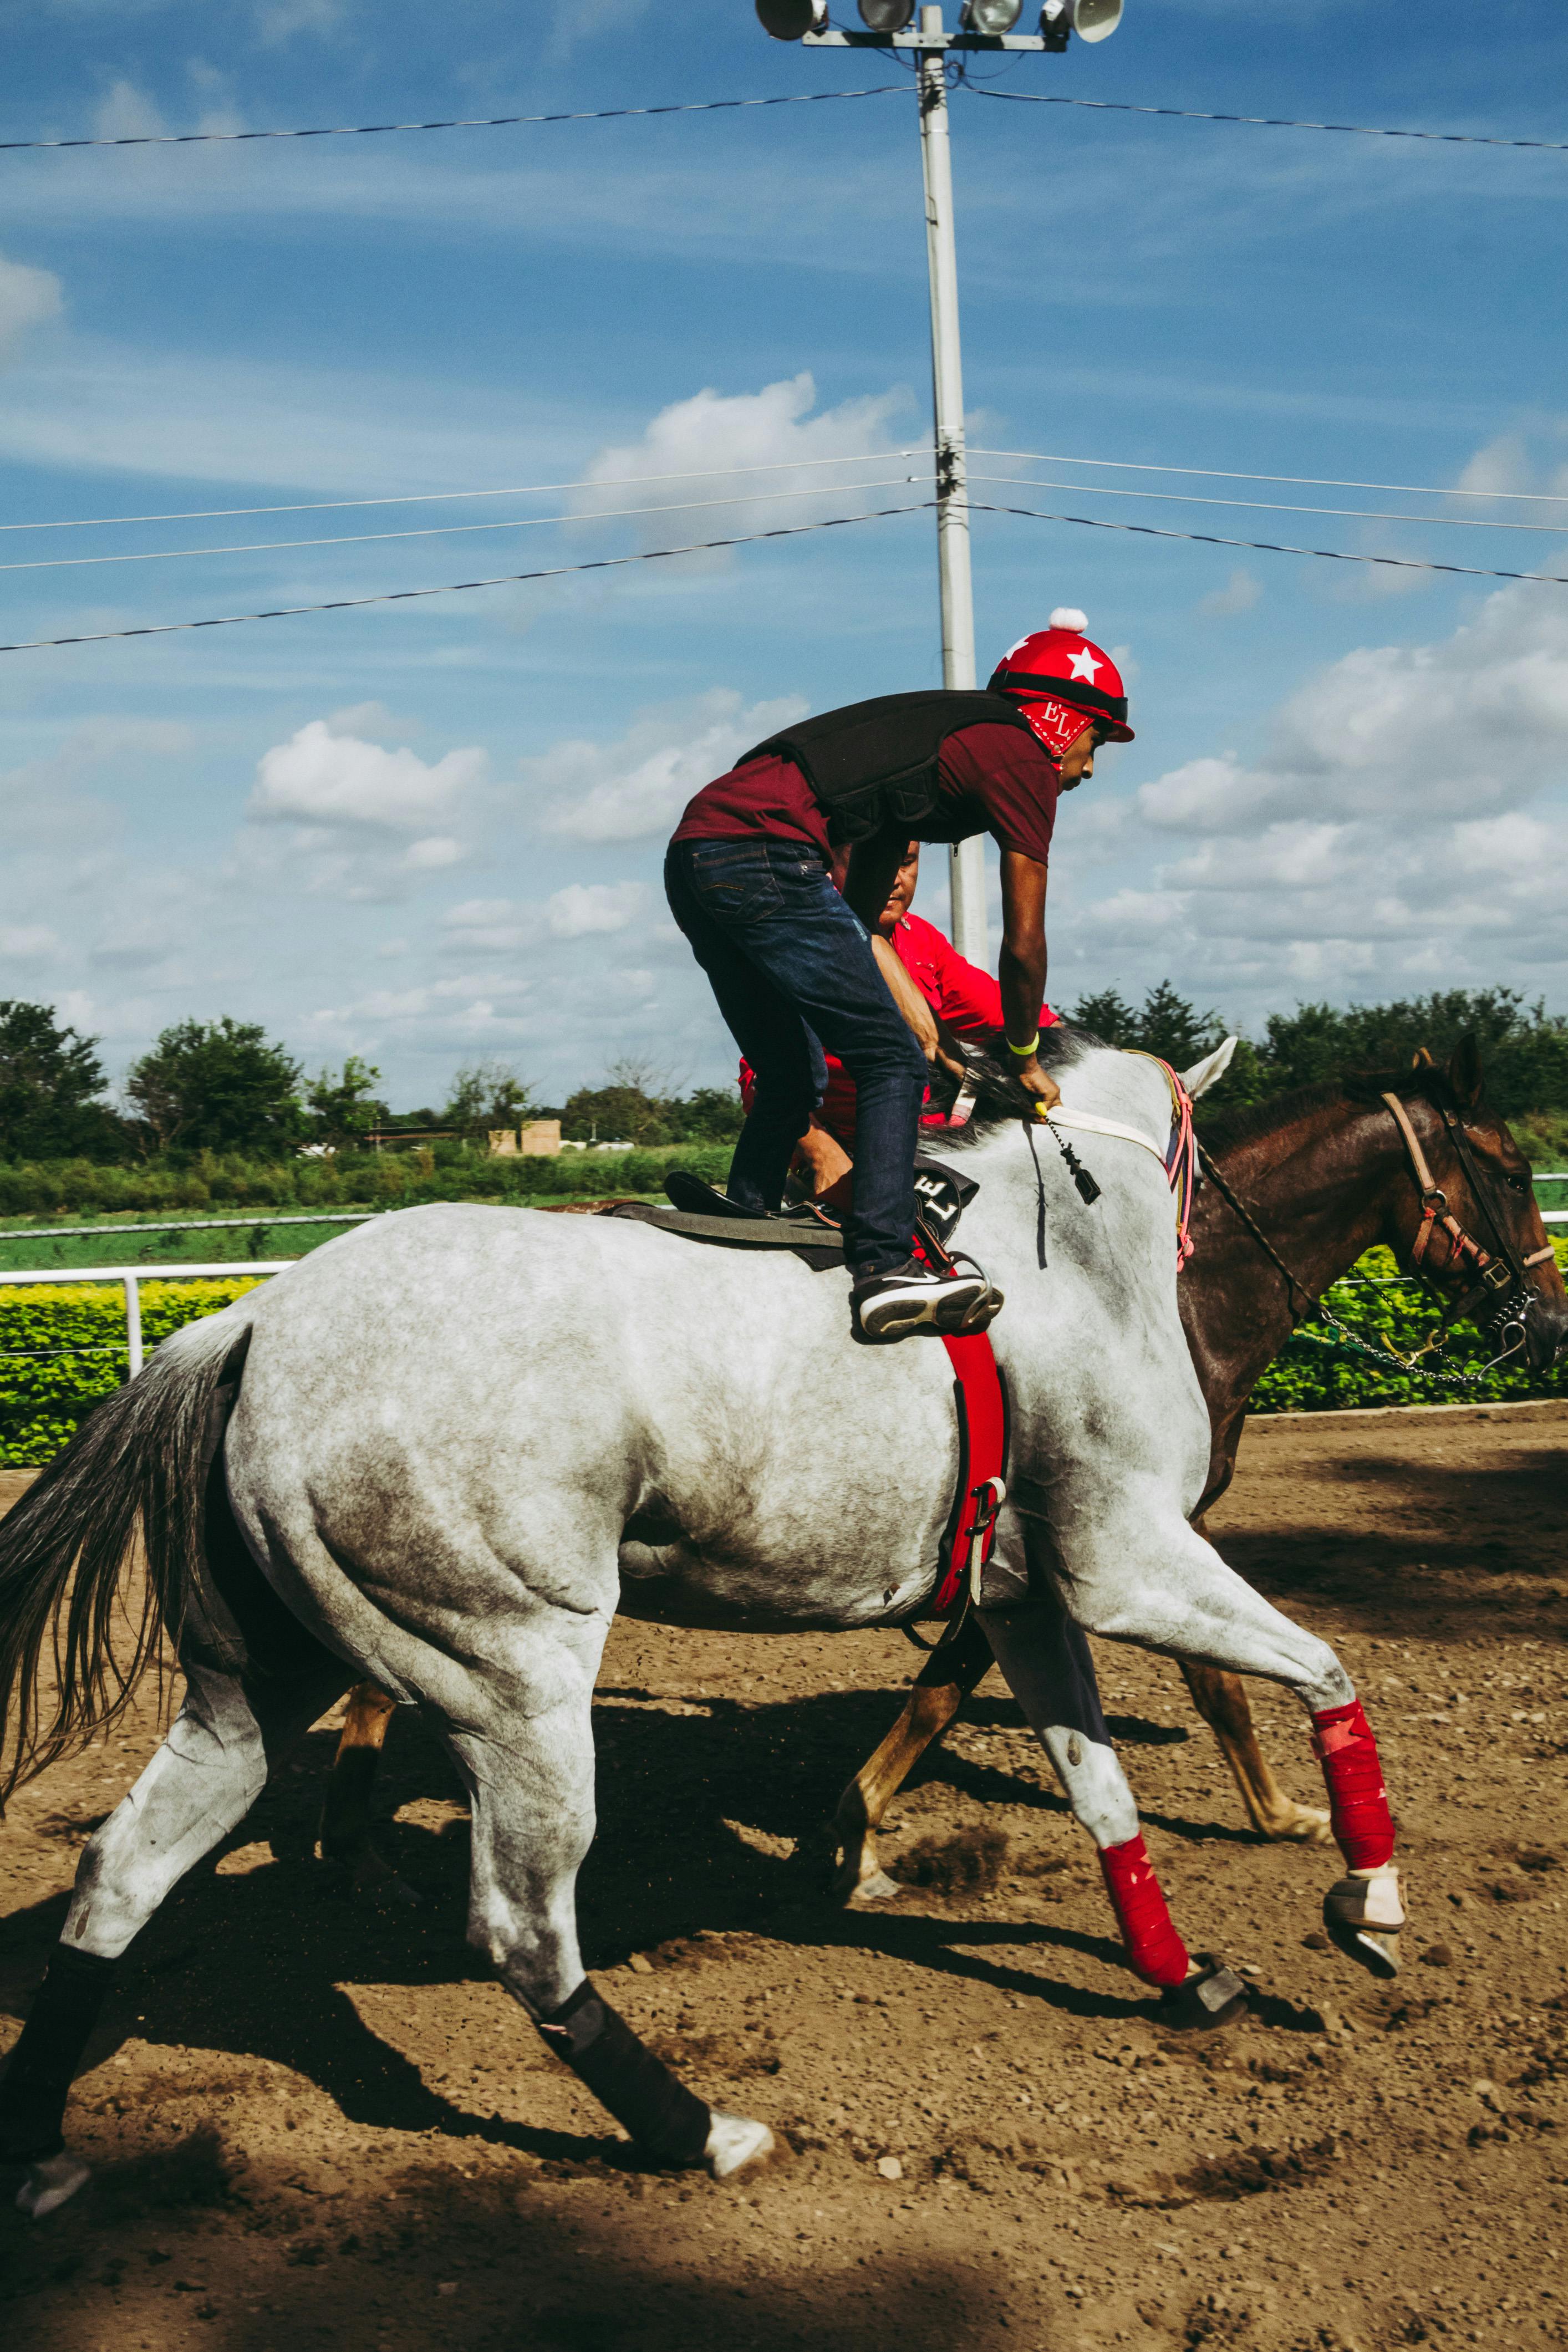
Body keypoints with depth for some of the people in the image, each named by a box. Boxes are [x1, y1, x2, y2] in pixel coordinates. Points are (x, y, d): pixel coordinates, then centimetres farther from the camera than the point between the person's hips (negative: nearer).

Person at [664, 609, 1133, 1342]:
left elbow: (861, 913, 35)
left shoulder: (943, 734, 30)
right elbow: (1023, 945, 4)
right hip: (764, 852, -9)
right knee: (894, 1063, -5)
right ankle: (885, 1266, -11)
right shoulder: (1023, 758, 4)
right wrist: (1025, 1056, 19)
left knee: (791, 1080, 20)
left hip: (693, 854, 10)